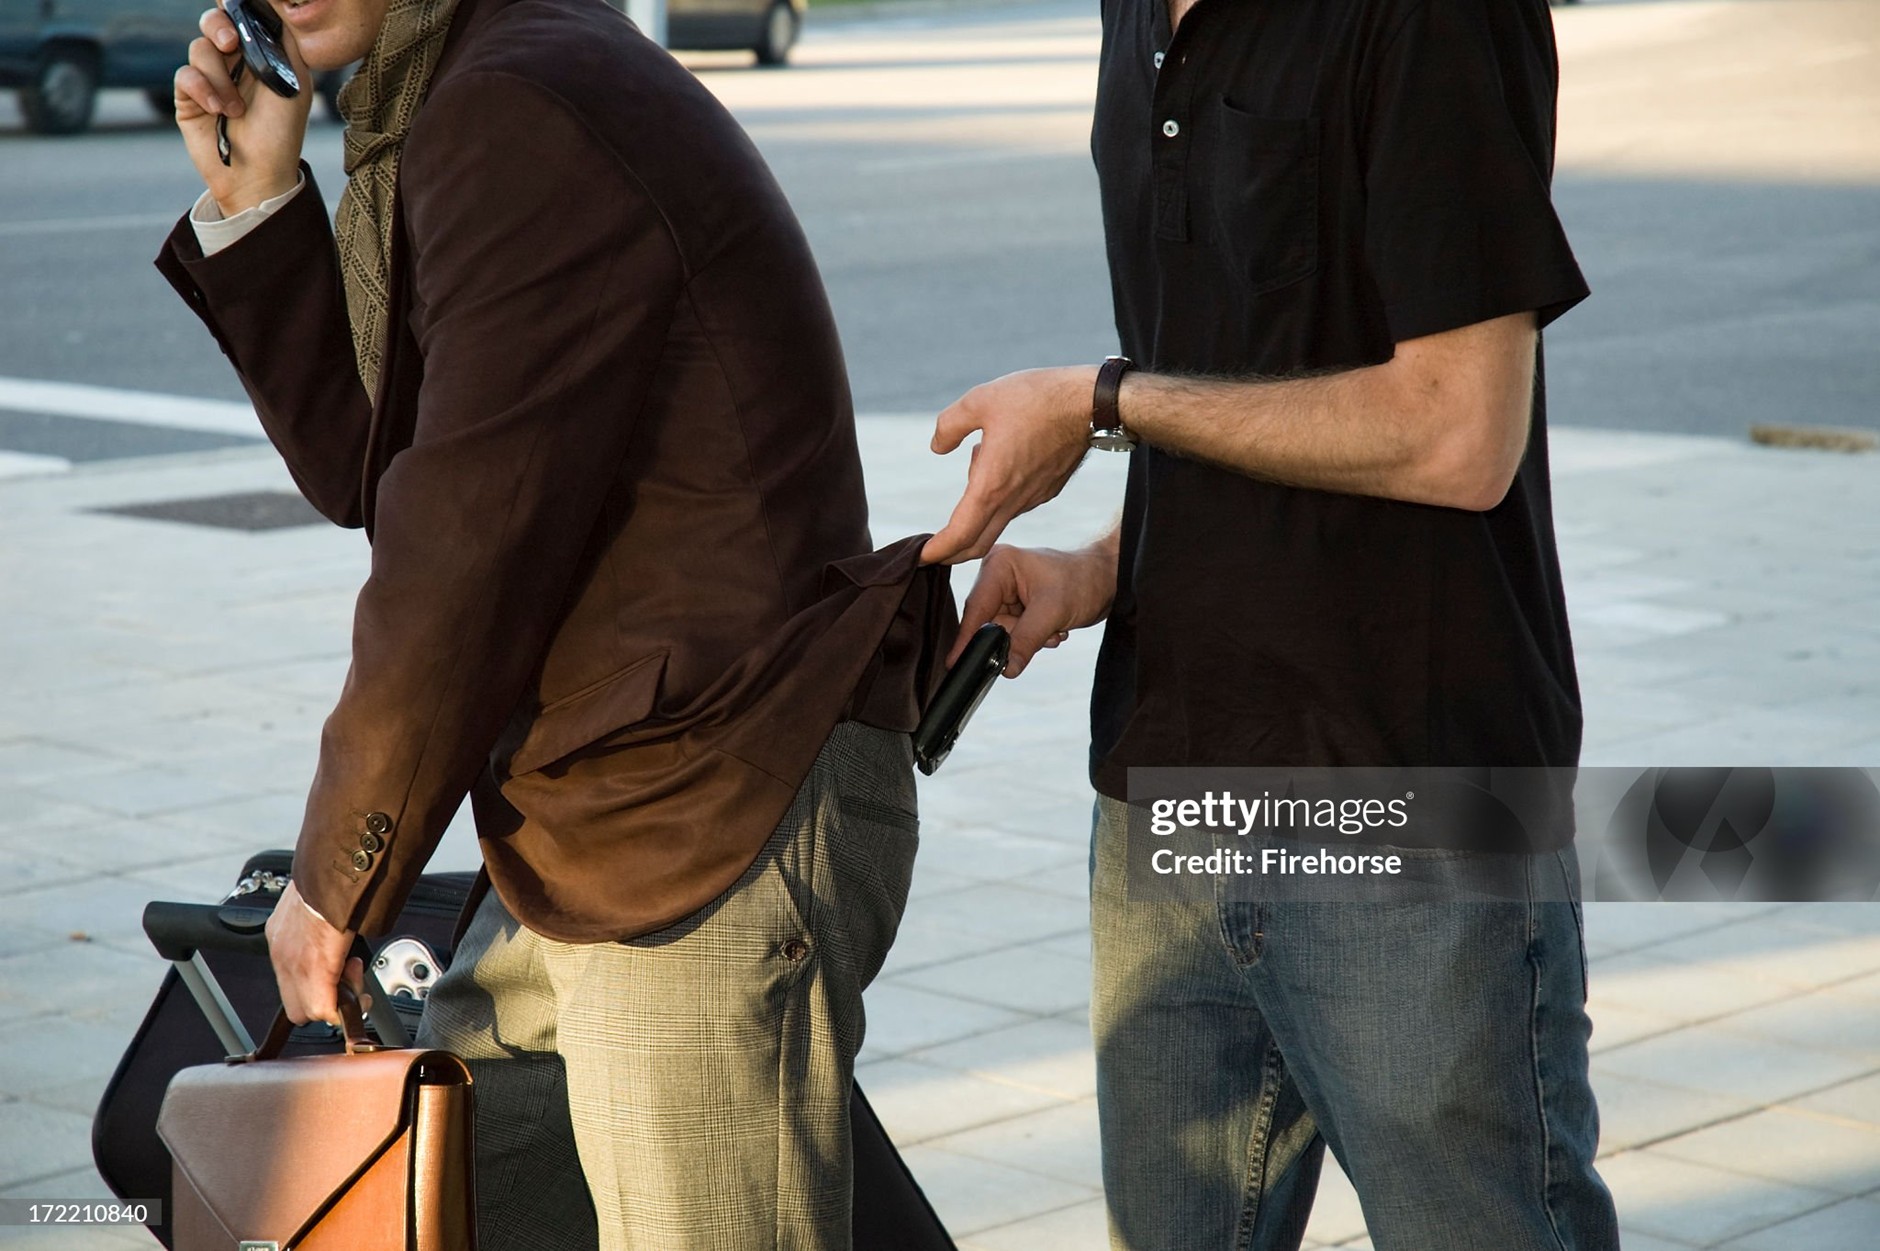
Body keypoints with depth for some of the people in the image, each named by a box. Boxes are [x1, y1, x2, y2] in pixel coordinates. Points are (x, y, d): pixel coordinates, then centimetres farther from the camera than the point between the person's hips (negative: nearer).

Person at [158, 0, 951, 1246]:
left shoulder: (527, 114, -17)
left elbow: (468, 547, -17)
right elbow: (368, 471, 17)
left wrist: (337, 876, -7)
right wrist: (254, 203, 7)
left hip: (721, 833, -11)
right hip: (586, 839, 11)